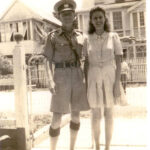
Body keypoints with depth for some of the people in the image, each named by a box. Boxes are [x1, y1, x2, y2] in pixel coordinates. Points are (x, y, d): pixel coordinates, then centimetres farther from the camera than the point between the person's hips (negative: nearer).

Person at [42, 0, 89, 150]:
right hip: (61, 78, -4)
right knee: (57, 118, -6)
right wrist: (51, 81, -17)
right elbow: (48, 61, -4)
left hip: (77, 78, 4)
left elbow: (82, 60, 15)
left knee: (76, 115, 7)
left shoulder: (80, 36, 11)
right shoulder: (52, 36, 0)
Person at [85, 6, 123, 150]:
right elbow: (87, 63, 5)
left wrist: (117, 84, -10)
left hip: (109, 77, -1)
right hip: (94, 78, 1)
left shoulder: (113, 37, -1)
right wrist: (86, 84, 1)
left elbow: (118, 62, -3)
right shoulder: (88, 39, 3)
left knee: (108, 114, 5)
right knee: (95, 115, 5)